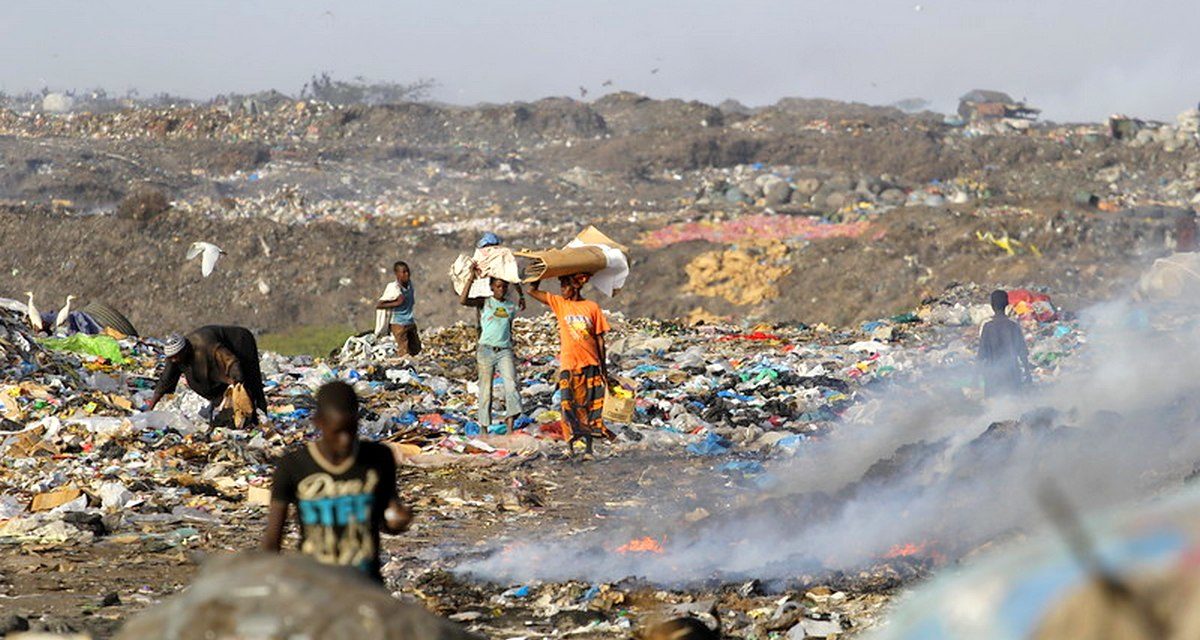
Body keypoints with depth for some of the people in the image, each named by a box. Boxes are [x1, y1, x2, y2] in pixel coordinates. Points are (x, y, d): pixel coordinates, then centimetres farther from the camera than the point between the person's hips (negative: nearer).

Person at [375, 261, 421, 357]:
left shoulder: (409, 284, -1)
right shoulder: (393, 289, -21)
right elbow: (378, 305, -20)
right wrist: (396, 303, -23)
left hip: (411, 323, 7)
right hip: (399, 324, -7)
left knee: (416, 349, 11)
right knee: (404, 352, -6)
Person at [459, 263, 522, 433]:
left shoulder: (511, 307, 13)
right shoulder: (485, 302, 1)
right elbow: (463, 301, -15)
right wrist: (472, 277, -17)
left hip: (505, 351, 3)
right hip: (486, 350, -3)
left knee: (511, 384, -16)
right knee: (485, 389, 2)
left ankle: (510, 427, -21)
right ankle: (484, 428, 10)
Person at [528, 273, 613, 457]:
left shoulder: (592, 307, 3)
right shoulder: (559, 303, 6)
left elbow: (599, 339, 6)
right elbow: (533, 290, 4)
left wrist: (604, 368, 5)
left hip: (591, 364, 0)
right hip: (569, 364, 0)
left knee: (591, 406, 3)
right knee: (569, 405, -4)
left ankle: (589, 447, 8)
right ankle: (570, 445, -1)